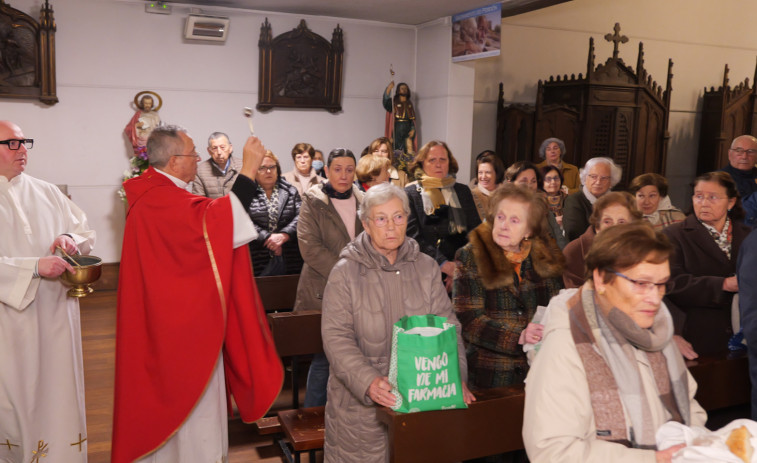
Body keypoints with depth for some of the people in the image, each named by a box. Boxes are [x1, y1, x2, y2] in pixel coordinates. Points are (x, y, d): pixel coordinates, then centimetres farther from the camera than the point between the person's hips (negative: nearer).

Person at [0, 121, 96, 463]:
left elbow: (86, 232, 13)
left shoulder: (47, 192, 9)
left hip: (56, 311, 3)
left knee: (59, 388, 8)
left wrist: (71, 238, -9)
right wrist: (35, 267, -21)